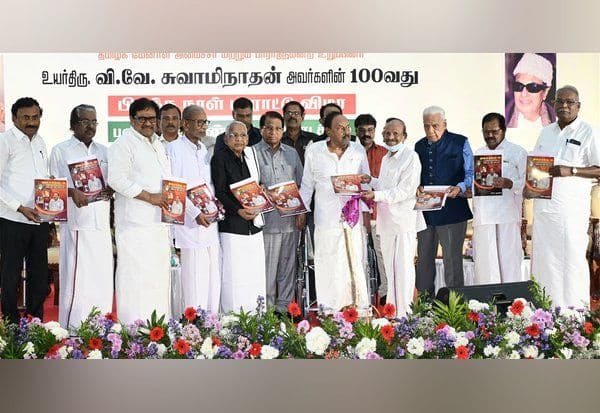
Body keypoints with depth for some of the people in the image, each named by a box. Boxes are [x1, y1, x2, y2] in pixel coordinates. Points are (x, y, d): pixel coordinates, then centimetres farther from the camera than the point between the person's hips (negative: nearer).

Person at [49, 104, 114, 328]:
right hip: (76, 226, -5)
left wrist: (111, 190, -2)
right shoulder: (60, 150, 4)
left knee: (102, 279, 5)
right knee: (76, 279, -7)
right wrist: (72, 192, -18)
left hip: (101, 225, 5)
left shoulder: (103, 151, 18)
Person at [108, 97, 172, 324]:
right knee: (136, 274, -9)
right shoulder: (124, 143, -7)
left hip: (159, 220, 9)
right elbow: (117, 180, -17)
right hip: (135, 222, -8)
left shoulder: (158, 144, 20)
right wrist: (149, 197, -18)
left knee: (160, 275, 11)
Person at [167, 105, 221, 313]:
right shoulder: (174, 149, -6)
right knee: (195, 281, -7)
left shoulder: (204, 149, 17)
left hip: (209, 221, 7)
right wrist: (195, 213, -17)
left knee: (214, 279, 8)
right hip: (191, 225, -7)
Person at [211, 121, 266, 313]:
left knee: (255, 275, 7)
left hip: (254, 224, 7)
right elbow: (219, 193, -9)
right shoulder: (220, 158, -4)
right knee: (234, 277, -6)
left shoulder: (249, 155, 15)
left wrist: (257, 207, 0)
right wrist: (239, 210, -21)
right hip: (232, 225, -6)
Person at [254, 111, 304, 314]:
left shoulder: (292, 153, 14)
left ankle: (285, 305, 17)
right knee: (266, 266, -1)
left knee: (288, 264, 8)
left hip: (290, 219, 4)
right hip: (266, 219, -4)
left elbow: (301, 184, 16)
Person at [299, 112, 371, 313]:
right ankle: (330, 308, 10)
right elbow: (307, 184, 9)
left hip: (353, 215, 1)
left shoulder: (359, 150, 4)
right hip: (326, 217, -1)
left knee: (356, 259, 4)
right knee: (328, 263, 1)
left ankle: (360, 305, 14)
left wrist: (366, 210, 4)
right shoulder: (314, 151, 1)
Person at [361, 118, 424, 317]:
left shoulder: (411, 157, -8)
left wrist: (376, 195, -21)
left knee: (403, 268, -5)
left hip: (404, 221, -8)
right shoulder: (386, 159, 19)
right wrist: (368, 180, 16)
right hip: (386, 222, 8)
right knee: (389, 269, 11)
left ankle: (404, 315, 0)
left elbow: (404, 190, -15)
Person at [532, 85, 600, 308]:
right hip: (543, 205, 6)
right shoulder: (546, 132, 17)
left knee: (572, 258, -5)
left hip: (571, 208, -6)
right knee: (543, 257, 7)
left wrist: (571, 171, -19)